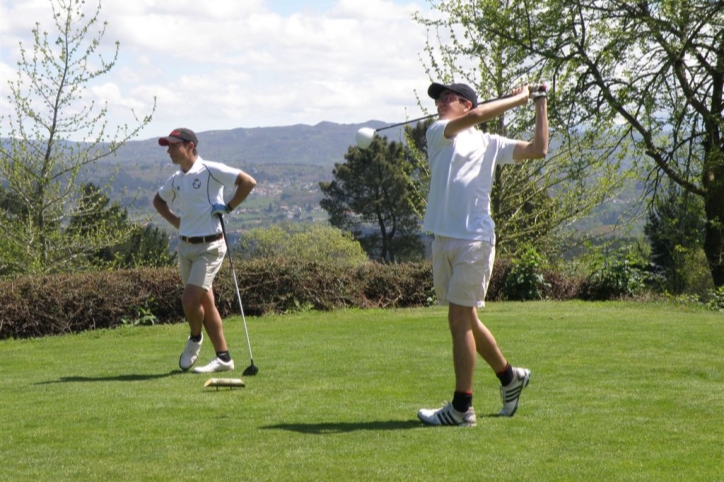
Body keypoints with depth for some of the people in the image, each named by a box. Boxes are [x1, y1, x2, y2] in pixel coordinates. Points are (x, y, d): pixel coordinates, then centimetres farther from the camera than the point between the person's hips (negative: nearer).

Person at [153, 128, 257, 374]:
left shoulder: (210, 170, -11)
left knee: (190, 300, -14)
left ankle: (195, 339, 16)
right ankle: (223, 358, 15)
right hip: (185, 246, 8)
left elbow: (248, 182, -15)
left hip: (209, 246, -8)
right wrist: (174, 220, 13)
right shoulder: (176, 180, 10)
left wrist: (228, 207, -12)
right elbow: (158, 200, 29)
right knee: (205, 302, 9)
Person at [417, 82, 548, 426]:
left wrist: (539, 105, 10)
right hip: (442, 239, 3)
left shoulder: (490, 144, 12)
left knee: (460, 319, -7)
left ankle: (461, 408, -3)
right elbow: (474, 117, -7)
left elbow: (538, 150, 6)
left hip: (475, 240, -3)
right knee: (464, 320, 11)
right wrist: (518, 98, -2)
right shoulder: (438, 133, 11)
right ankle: (509, 377, 31)